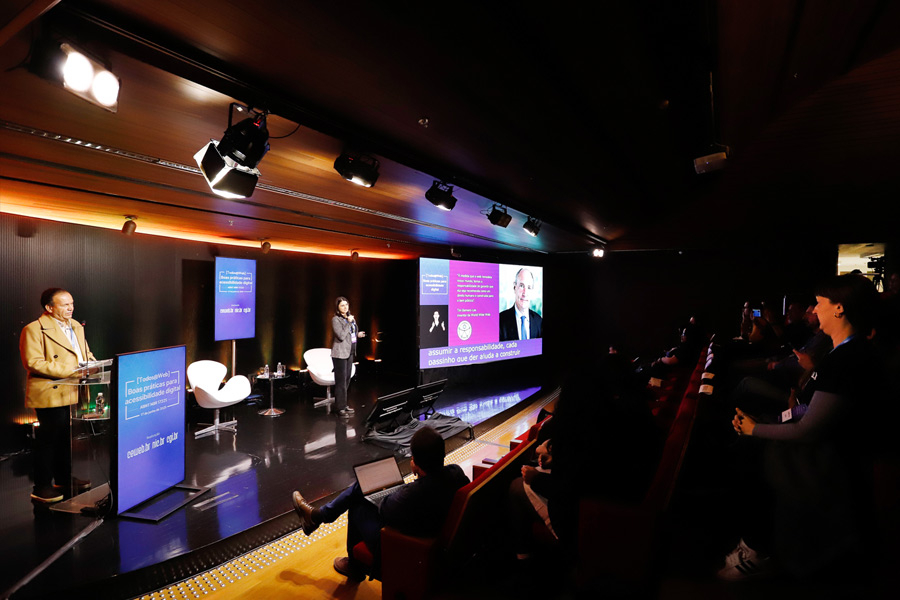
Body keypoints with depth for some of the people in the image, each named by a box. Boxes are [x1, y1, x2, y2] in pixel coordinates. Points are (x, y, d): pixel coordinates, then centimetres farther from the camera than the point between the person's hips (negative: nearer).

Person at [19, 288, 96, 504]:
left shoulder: (76, 326, 15)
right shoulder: (33, 330, -10)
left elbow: (85, 353, 23)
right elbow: (34, 363, -18)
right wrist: (70, 371, -23)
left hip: (73, 393, 8)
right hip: (51, 395, -8)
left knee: (68, 437, 17)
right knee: (49, 439, -1)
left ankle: (63, 479, 31)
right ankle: (41, 488, 12)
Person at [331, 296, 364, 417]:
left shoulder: (350, 317, 12)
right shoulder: (335, 319, -12)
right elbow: (341, 336, -22)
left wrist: (357, 335, 5)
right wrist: (349, 322, -19)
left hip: (350, 352, 8)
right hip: (340, 353, -8)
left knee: (347, 378, 14)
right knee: (341, 380, -4)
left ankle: (343, 404, 25)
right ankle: (340, 407, 3)